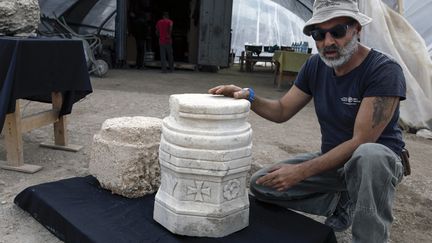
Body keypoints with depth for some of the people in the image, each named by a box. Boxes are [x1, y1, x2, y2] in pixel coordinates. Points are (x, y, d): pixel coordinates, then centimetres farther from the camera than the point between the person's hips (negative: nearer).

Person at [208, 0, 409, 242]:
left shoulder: (384, 70, -23)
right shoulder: (315, 65, -4)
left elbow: (361, 141, -27)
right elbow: (282, 111, 3)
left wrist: (302, 172, -30)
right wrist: (248, 97, -17)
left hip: (380, 160, -5)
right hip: (333, 159, 6)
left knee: (369, 155, -42)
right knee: (260, 184, -4)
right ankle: (343, 202, 5)